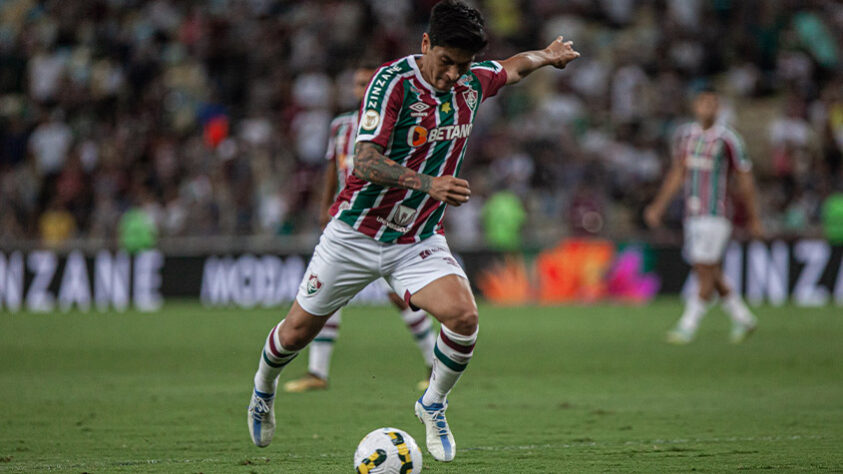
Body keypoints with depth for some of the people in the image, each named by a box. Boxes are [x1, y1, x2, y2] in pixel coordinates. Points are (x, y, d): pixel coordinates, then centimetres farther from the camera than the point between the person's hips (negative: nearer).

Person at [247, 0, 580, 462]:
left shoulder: (473, 81, -3)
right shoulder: (393, 81, -21)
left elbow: (510, 69, 25)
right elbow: (364, 161, -32)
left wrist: (545, 55, 11)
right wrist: (427, 184, -44)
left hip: (420, 241, 3)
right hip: (357, 232, -3)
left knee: (463, 316, -21)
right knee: (299, 329, 8)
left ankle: (433, 404, 5)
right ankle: (264, 386, 41)